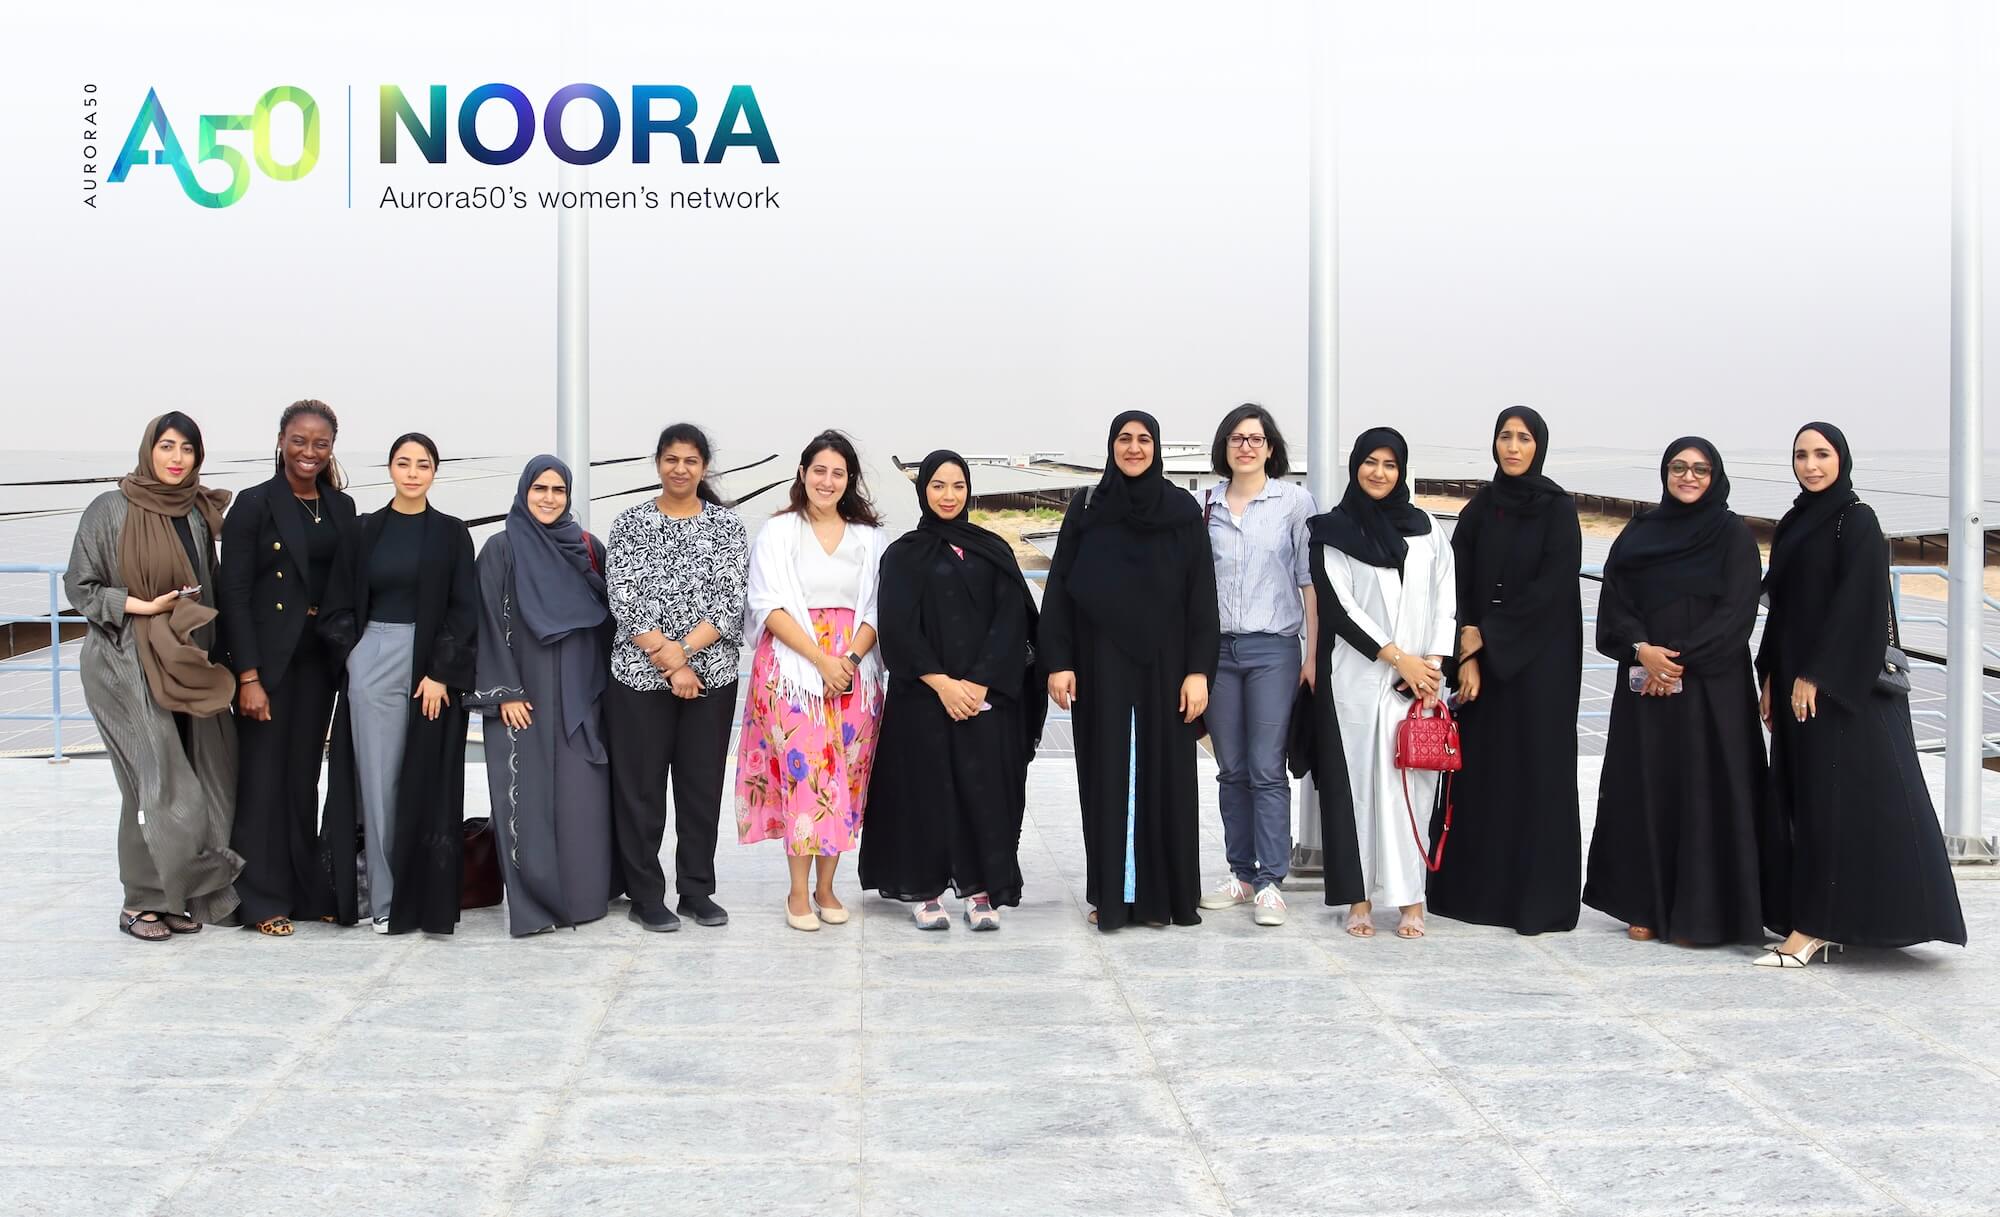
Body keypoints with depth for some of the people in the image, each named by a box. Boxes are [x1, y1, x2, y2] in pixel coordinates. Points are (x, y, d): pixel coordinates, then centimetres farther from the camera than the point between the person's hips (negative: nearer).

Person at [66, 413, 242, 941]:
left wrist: (205, 656, 8)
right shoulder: (110, 509, -5)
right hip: (125, 664, -5)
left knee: (193, 783, 1)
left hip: (184, 666, 5)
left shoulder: (199, 514, 9)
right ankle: (141, 901, 4)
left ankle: (174, 896, 13)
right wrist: (140, 605, -17)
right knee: (158, 782, -9)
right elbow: (79, 586, -4)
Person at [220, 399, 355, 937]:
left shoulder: (341, 507, 9)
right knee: (263, 775, 0)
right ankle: (263, 900, 8)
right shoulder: (255, 505, -6)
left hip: (318, 662, 5)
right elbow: (234, 595, -9)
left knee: (304, 776, 10)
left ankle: (305, 888, 19)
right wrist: (248, 676, -14)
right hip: (268, 662, -4)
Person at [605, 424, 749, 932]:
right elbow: (626, 599, -6)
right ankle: (645, 896, 13)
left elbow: (731, 599, -4)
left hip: (711, 674, 1)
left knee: (703, 784, 7)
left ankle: (697, 891, 19)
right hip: (640, 675, -1)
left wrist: (683, 649, -17)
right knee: (640, 787, 2)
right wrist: (669, 664, -13)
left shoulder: (727, 524, 4)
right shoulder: (631, 522, 1)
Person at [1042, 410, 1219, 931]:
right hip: (1100, 662, 0)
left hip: (1162, 662, 0)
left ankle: (1161, 893, 11)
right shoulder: (1085, 508, 4)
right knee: (1107, 773, 3)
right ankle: (1110, 893, 9)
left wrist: (1199, 670, -8)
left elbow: (1201, 594, -1)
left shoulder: (1183, 510, 3)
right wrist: (1058, 662, -5)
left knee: (1163, 772, 2)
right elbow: (1060, 588, 3)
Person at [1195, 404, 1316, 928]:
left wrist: (1314, 653, -5)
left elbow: (1310, 579, 0)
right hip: (1216, 648, 3)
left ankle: (1270, 883, -1)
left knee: (1267, 769, -6)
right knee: (1231, 770, 8)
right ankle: (1241, 874, 17)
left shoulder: (1294, 500, 1)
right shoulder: (1204, 505, 8)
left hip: (1273, 649, -3)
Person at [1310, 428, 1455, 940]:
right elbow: (1339, 605, -4)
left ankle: (1410, 896, 1)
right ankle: (1359, 897, 4)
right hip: (1356, 679, -2)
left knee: (1412, 781, -3)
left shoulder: (1425, 528, 13)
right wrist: (1397, 656, -9)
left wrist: (1433, 664, -4)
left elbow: (1445, 597, 9)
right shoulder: (1333, 531, 4)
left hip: (1419, 679, 2)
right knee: (1357, 781, -1)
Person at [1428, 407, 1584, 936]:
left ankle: (1540, 897, 6)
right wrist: (1468, 652, -9)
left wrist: (1486, 635, -12)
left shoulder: (1558, 508, -5)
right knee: (1479, 768, 5)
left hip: (1540, 658, -4)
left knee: (1537, 769, -1)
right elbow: (1461, 581, 2)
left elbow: (1550, 587, -13)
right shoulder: (1480, 506, 8)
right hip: (1482, 656, 4)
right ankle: (1473, 885, 15)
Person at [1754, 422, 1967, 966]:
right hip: (1797, 680, 8)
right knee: (1803, 801, 7)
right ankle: (1821, 923, 13)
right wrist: (1770, 677, 12)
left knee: (1833, 797, -6)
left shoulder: (1857, 521, -8)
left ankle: (1813, 926, -5)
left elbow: (1856, 602, -16)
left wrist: (1815, 676, -19)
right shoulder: (1792, 524, 14)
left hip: (1842, 683, -8)